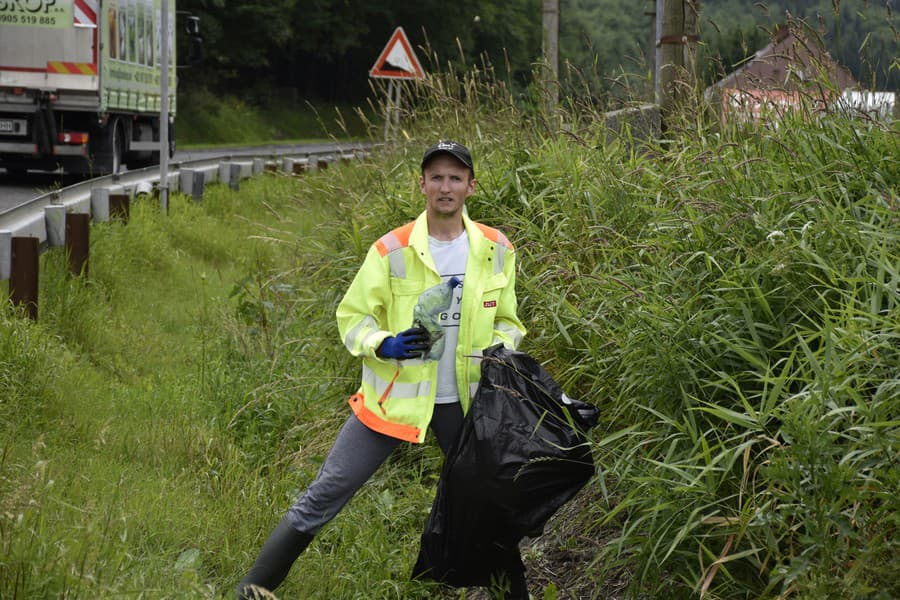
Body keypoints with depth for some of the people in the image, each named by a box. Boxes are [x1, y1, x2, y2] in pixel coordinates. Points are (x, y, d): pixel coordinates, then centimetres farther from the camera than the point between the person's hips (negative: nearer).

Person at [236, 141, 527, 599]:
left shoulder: (495, 249, 1)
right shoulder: (392, 250, -9)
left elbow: (506, 320, 14)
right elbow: (352, 315, -3)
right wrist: (384, 344, -22)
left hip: (465, 401, 3)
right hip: (394, 398, -2)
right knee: (324, 497, -2)